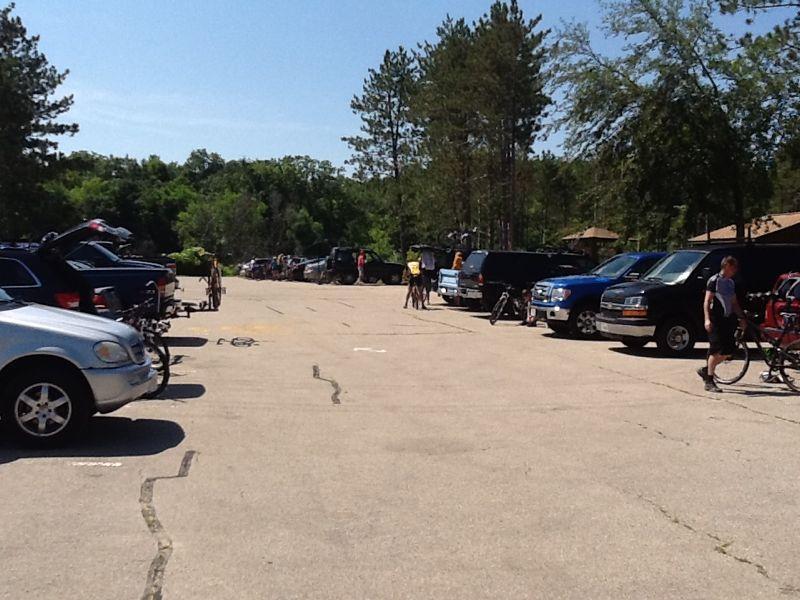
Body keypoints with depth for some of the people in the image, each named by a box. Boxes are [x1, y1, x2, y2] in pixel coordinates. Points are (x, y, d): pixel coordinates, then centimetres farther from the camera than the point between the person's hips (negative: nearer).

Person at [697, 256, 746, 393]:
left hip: (727, 320, 8)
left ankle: (705, 369, 22)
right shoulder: (714, 280, -7)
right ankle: (709, 382, -3)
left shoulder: (731, 282, 16)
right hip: (716, 320, -8)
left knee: (729, 351, 6)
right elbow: (707, 301, -13)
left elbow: (734, 303, 24)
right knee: (716, 350, -10)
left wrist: (742, 318, 18)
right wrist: (707, 319, -24)